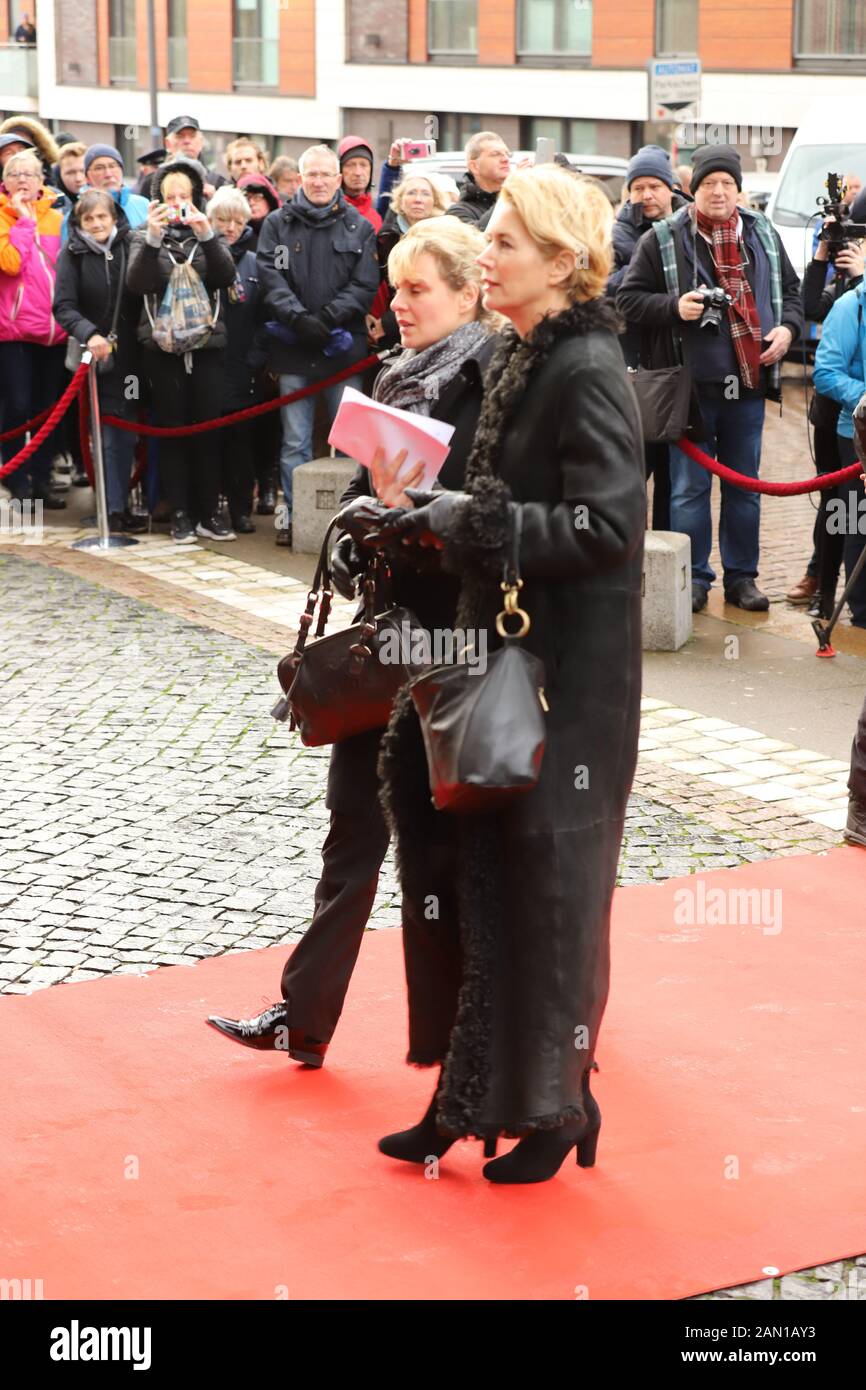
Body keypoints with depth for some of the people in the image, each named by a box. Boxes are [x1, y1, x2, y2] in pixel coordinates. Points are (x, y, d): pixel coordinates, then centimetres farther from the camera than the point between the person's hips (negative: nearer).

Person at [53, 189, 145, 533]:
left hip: (130, 353, 2)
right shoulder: (72, 253, -1)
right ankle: (116, 508, 2)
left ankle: (119, 507, 17)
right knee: (114, 434, -4)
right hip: (97, 354, -2)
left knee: (125, 432, 6)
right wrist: (88, 334, -25)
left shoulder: (129, 247, 1)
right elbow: (64, 306, -8)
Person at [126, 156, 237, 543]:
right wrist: (153, 238, -24)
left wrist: (205, 235, -22)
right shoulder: (146, 236, 6)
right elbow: (137, 283, -11)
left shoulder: (209, 235, 10)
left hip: (207, 346, 1)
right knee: (172, 431, 0)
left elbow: (226, 276, -8)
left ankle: (209, 513, 6)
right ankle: (180, 515, 5)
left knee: (207, 431, -1)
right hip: (162, 347, -1)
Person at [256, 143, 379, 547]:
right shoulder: (278, 224, 6)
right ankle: (294, 513, 10)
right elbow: (270, 278, -3)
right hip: (293, 348, 0)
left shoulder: (359, 228, 6)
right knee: (295, 441, 4)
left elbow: (365, 285, -1)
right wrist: (298, 317, -17)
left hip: (344, 346, 0)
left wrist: (328, 317, -14)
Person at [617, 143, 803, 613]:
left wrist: (788, 327, 0)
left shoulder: (763, 235, 9)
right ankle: (693, 578, 11)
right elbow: (628, 299, -2)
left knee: (744, 486, 10)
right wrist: (674, 306, -17)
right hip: (692, 385, -3)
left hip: (748, 384, 3)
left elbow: (789, 289, 19)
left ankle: (741, 576, 20)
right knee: (690, 488, 2)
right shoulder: (663, 239, -3)